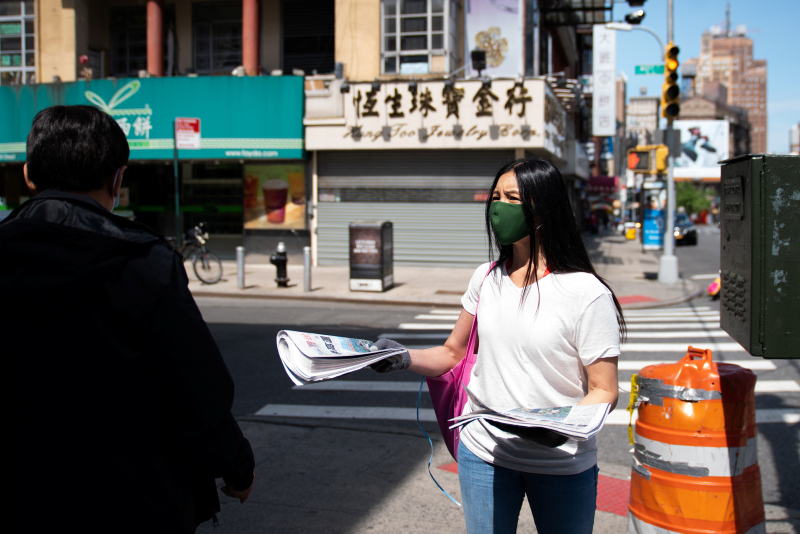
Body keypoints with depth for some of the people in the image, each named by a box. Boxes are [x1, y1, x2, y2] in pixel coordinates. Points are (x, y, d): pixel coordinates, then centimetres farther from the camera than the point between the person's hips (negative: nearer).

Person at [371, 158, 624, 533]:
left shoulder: (586, 293, -14)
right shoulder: (486, 279, 3)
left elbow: (604, 391, -11)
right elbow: (453, 353, 12)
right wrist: (405, 359, -6)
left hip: (562, 464, -4)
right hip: (483, 453, 4)